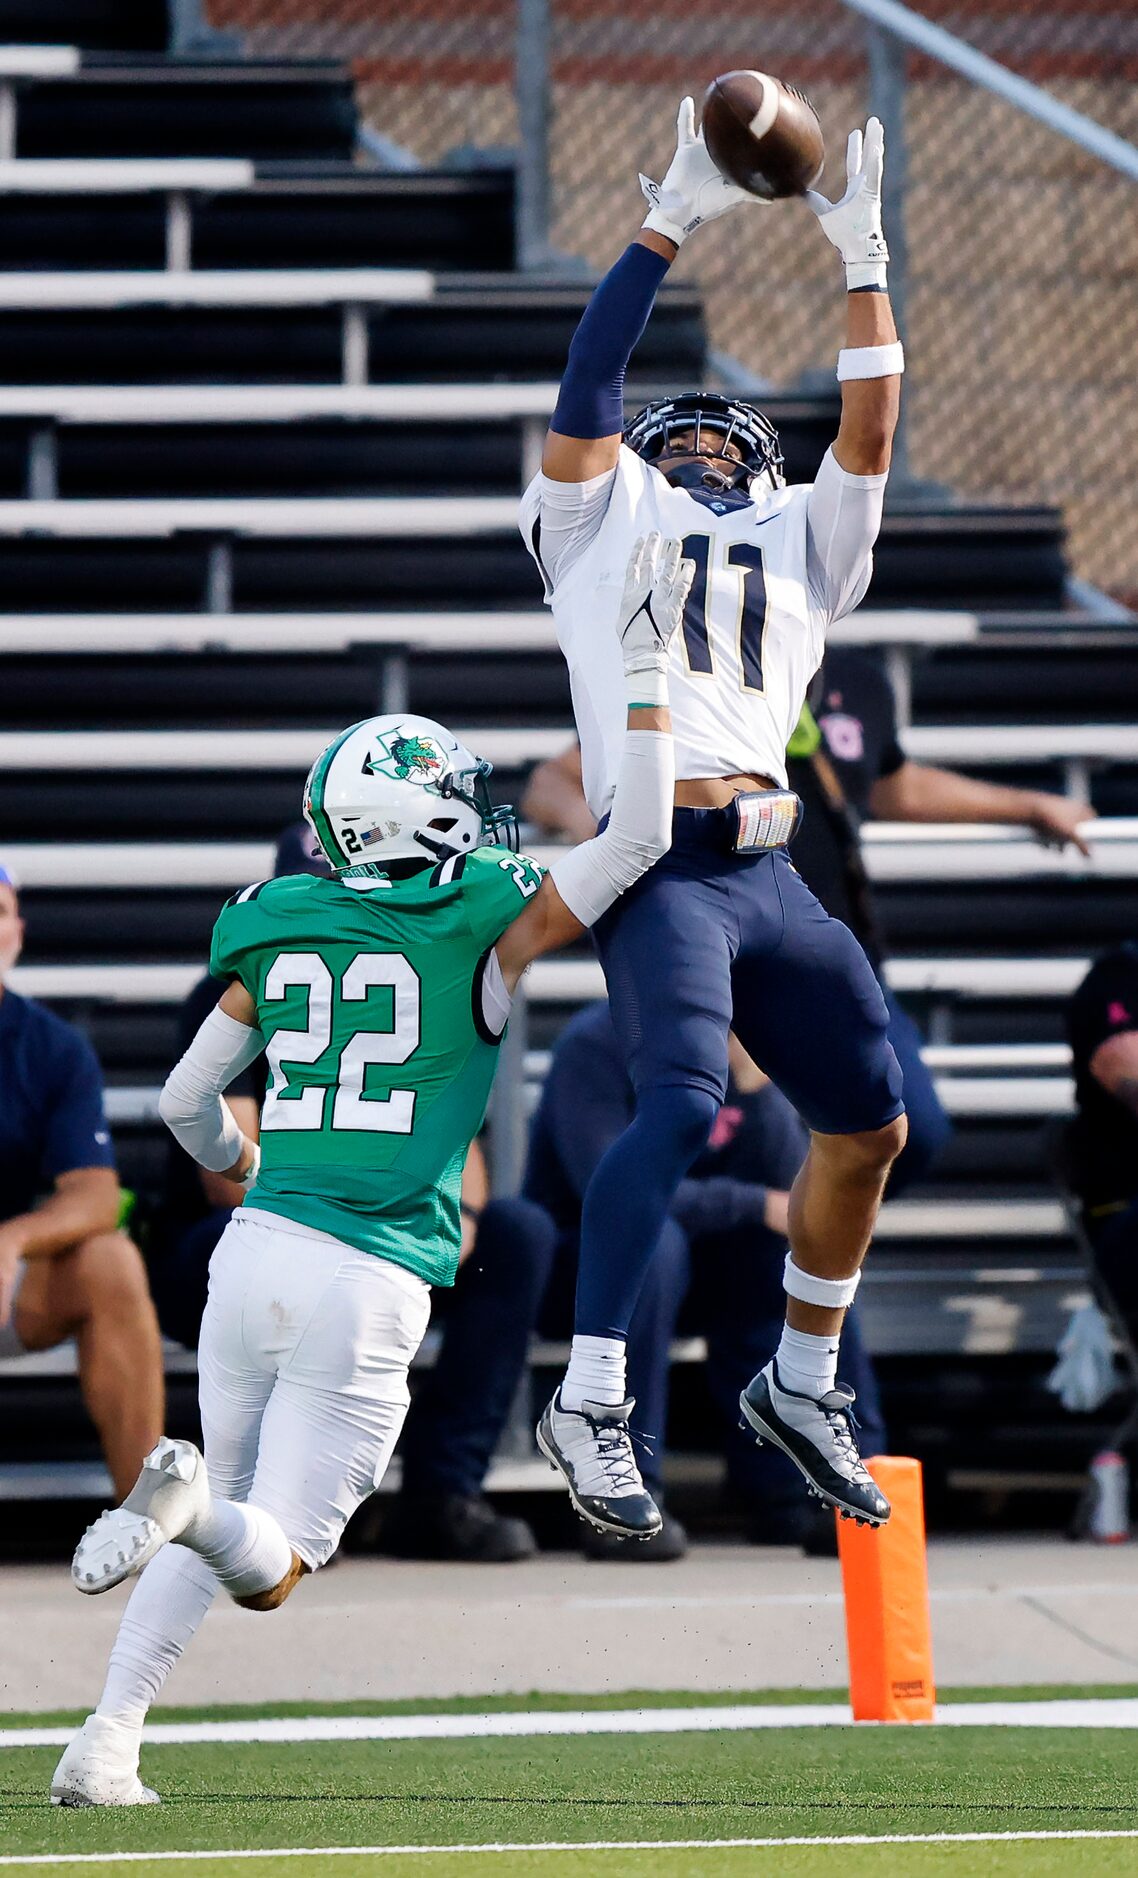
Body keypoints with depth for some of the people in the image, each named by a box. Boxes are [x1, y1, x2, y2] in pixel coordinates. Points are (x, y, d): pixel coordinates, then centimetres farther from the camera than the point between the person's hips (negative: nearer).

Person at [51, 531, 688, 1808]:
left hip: (256, 1252, 4)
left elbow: (186, 1103, 16)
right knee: (269, 1568, 1)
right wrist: (644, 669, 7)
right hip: (368, 1285, -4)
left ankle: (107, 1741, 7)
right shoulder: (483, 923, -3)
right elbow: (638, 838, 3)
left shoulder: (277, 928, 9)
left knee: (216, 1533, 22)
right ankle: (187, 1499, -34)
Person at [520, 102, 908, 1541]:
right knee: (682, 1100, -25)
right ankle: (588, 1402, -25)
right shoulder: (604, 516, 14)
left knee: (869, 1122, 12)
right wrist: (669, 227, -5)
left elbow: (868, 434, 14)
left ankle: (800, 1384, 30)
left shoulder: (800, 543, 25)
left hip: (772, 876, 6)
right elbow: (589, 384, 0)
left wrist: (863, 259, 9)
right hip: (663, 866, -6)